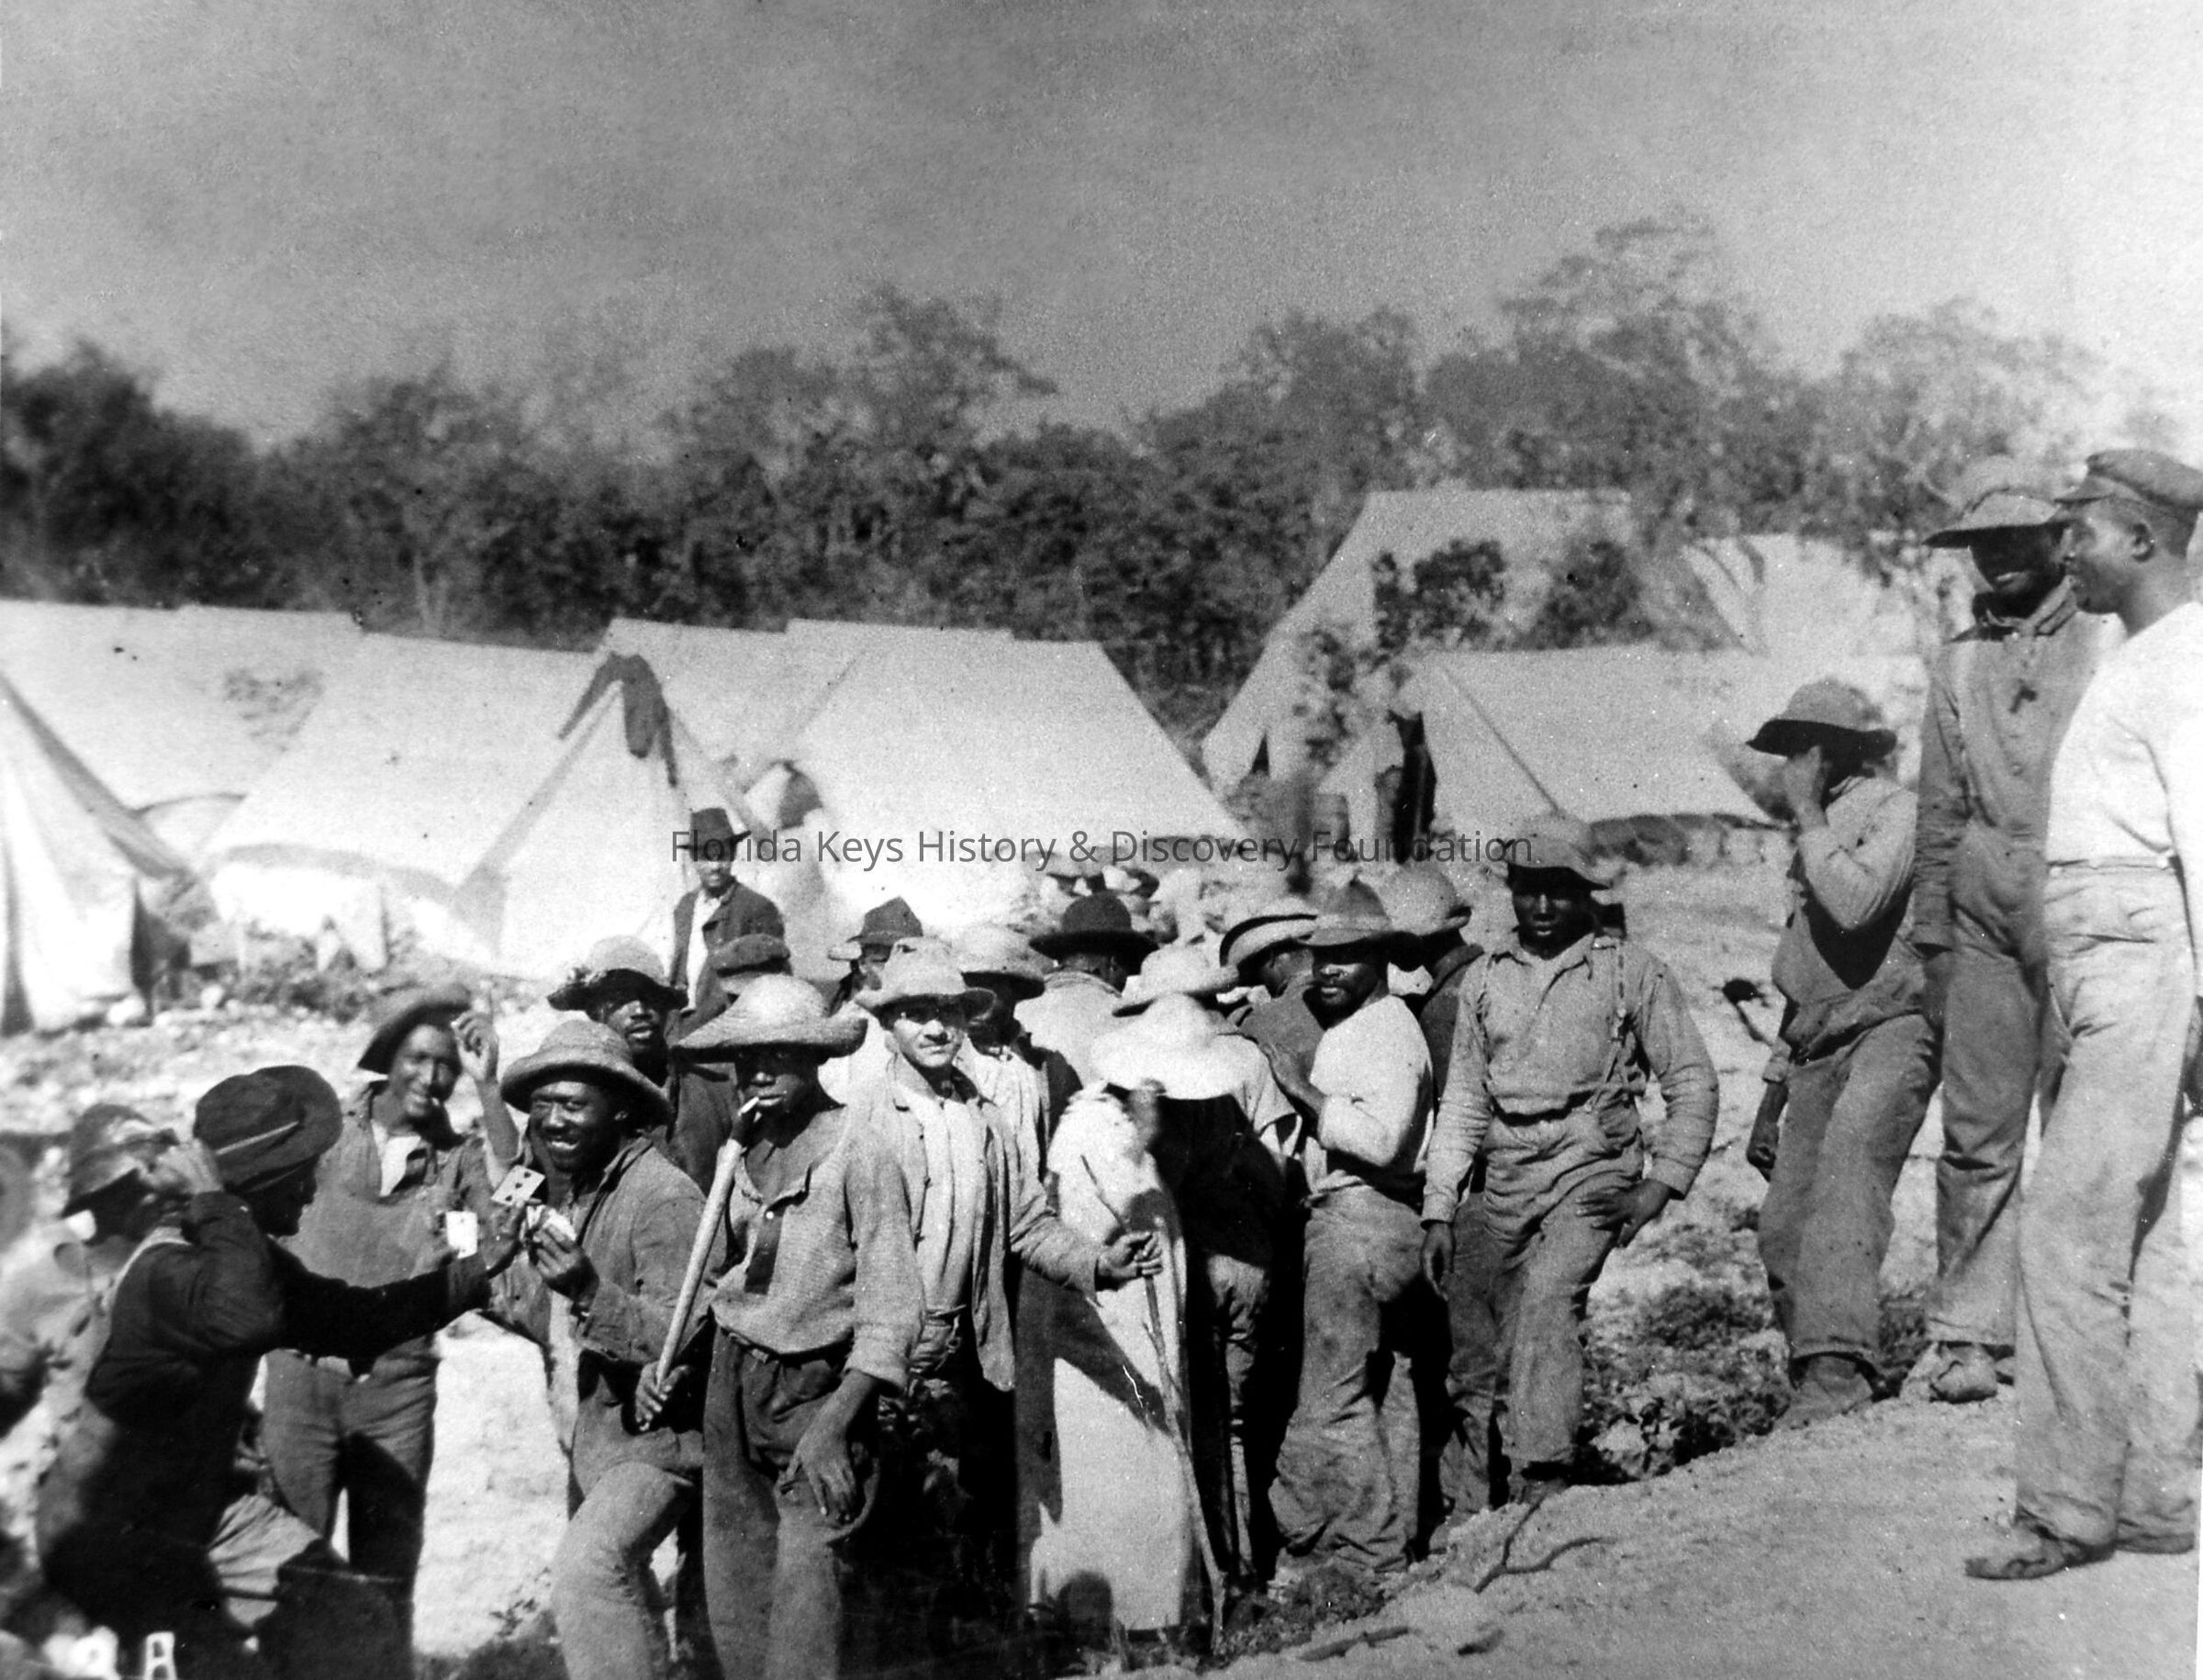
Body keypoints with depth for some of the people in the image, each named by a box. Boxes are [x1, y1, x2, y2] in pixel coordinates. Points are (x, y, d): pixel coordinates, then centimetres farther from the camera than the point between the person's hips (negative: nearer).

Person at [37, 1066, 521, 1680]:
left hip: (206, 1508, 9)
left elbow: (352, 1320, 11)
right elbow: (248, 1318, -48)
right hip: (108, 1531, -9)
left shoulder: (246, 1255, 3)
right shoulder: (166, 1268, -26)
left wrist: (474, 1271, 4)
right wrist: (217, 1205, -35)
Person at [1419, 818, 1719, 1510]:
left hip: (1592, 1168, -4)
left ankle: (1545, 1479, -30)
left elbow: (1693, 1085, 5)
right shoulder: (1485, 978, 13)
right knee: (1484, 1336, 3)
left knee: (1549, 1296, -27)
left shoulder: (1631, 971, 3)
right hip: (1507, 1180, 4)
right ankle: (1479, 1505, 16)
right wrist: (1439, 1211, 11)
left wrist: (1661, 1184, -6)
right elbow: (1463, 1099, 16)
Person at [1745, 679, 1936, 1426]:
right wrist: (1773, 1096, 26)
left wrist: (1809, 815, -9)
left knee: (1848, 1161, -31)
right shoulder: (1817, 836, 25)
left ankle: (1839, 1367, -43)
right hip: (1821, 1051, 9)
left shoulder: (1894, 811, 0)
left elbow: (1855, 904, -22)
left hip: (1890, 1029, -8)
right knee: (1782, 1230, 0)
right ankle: (1818, 1382, 10)